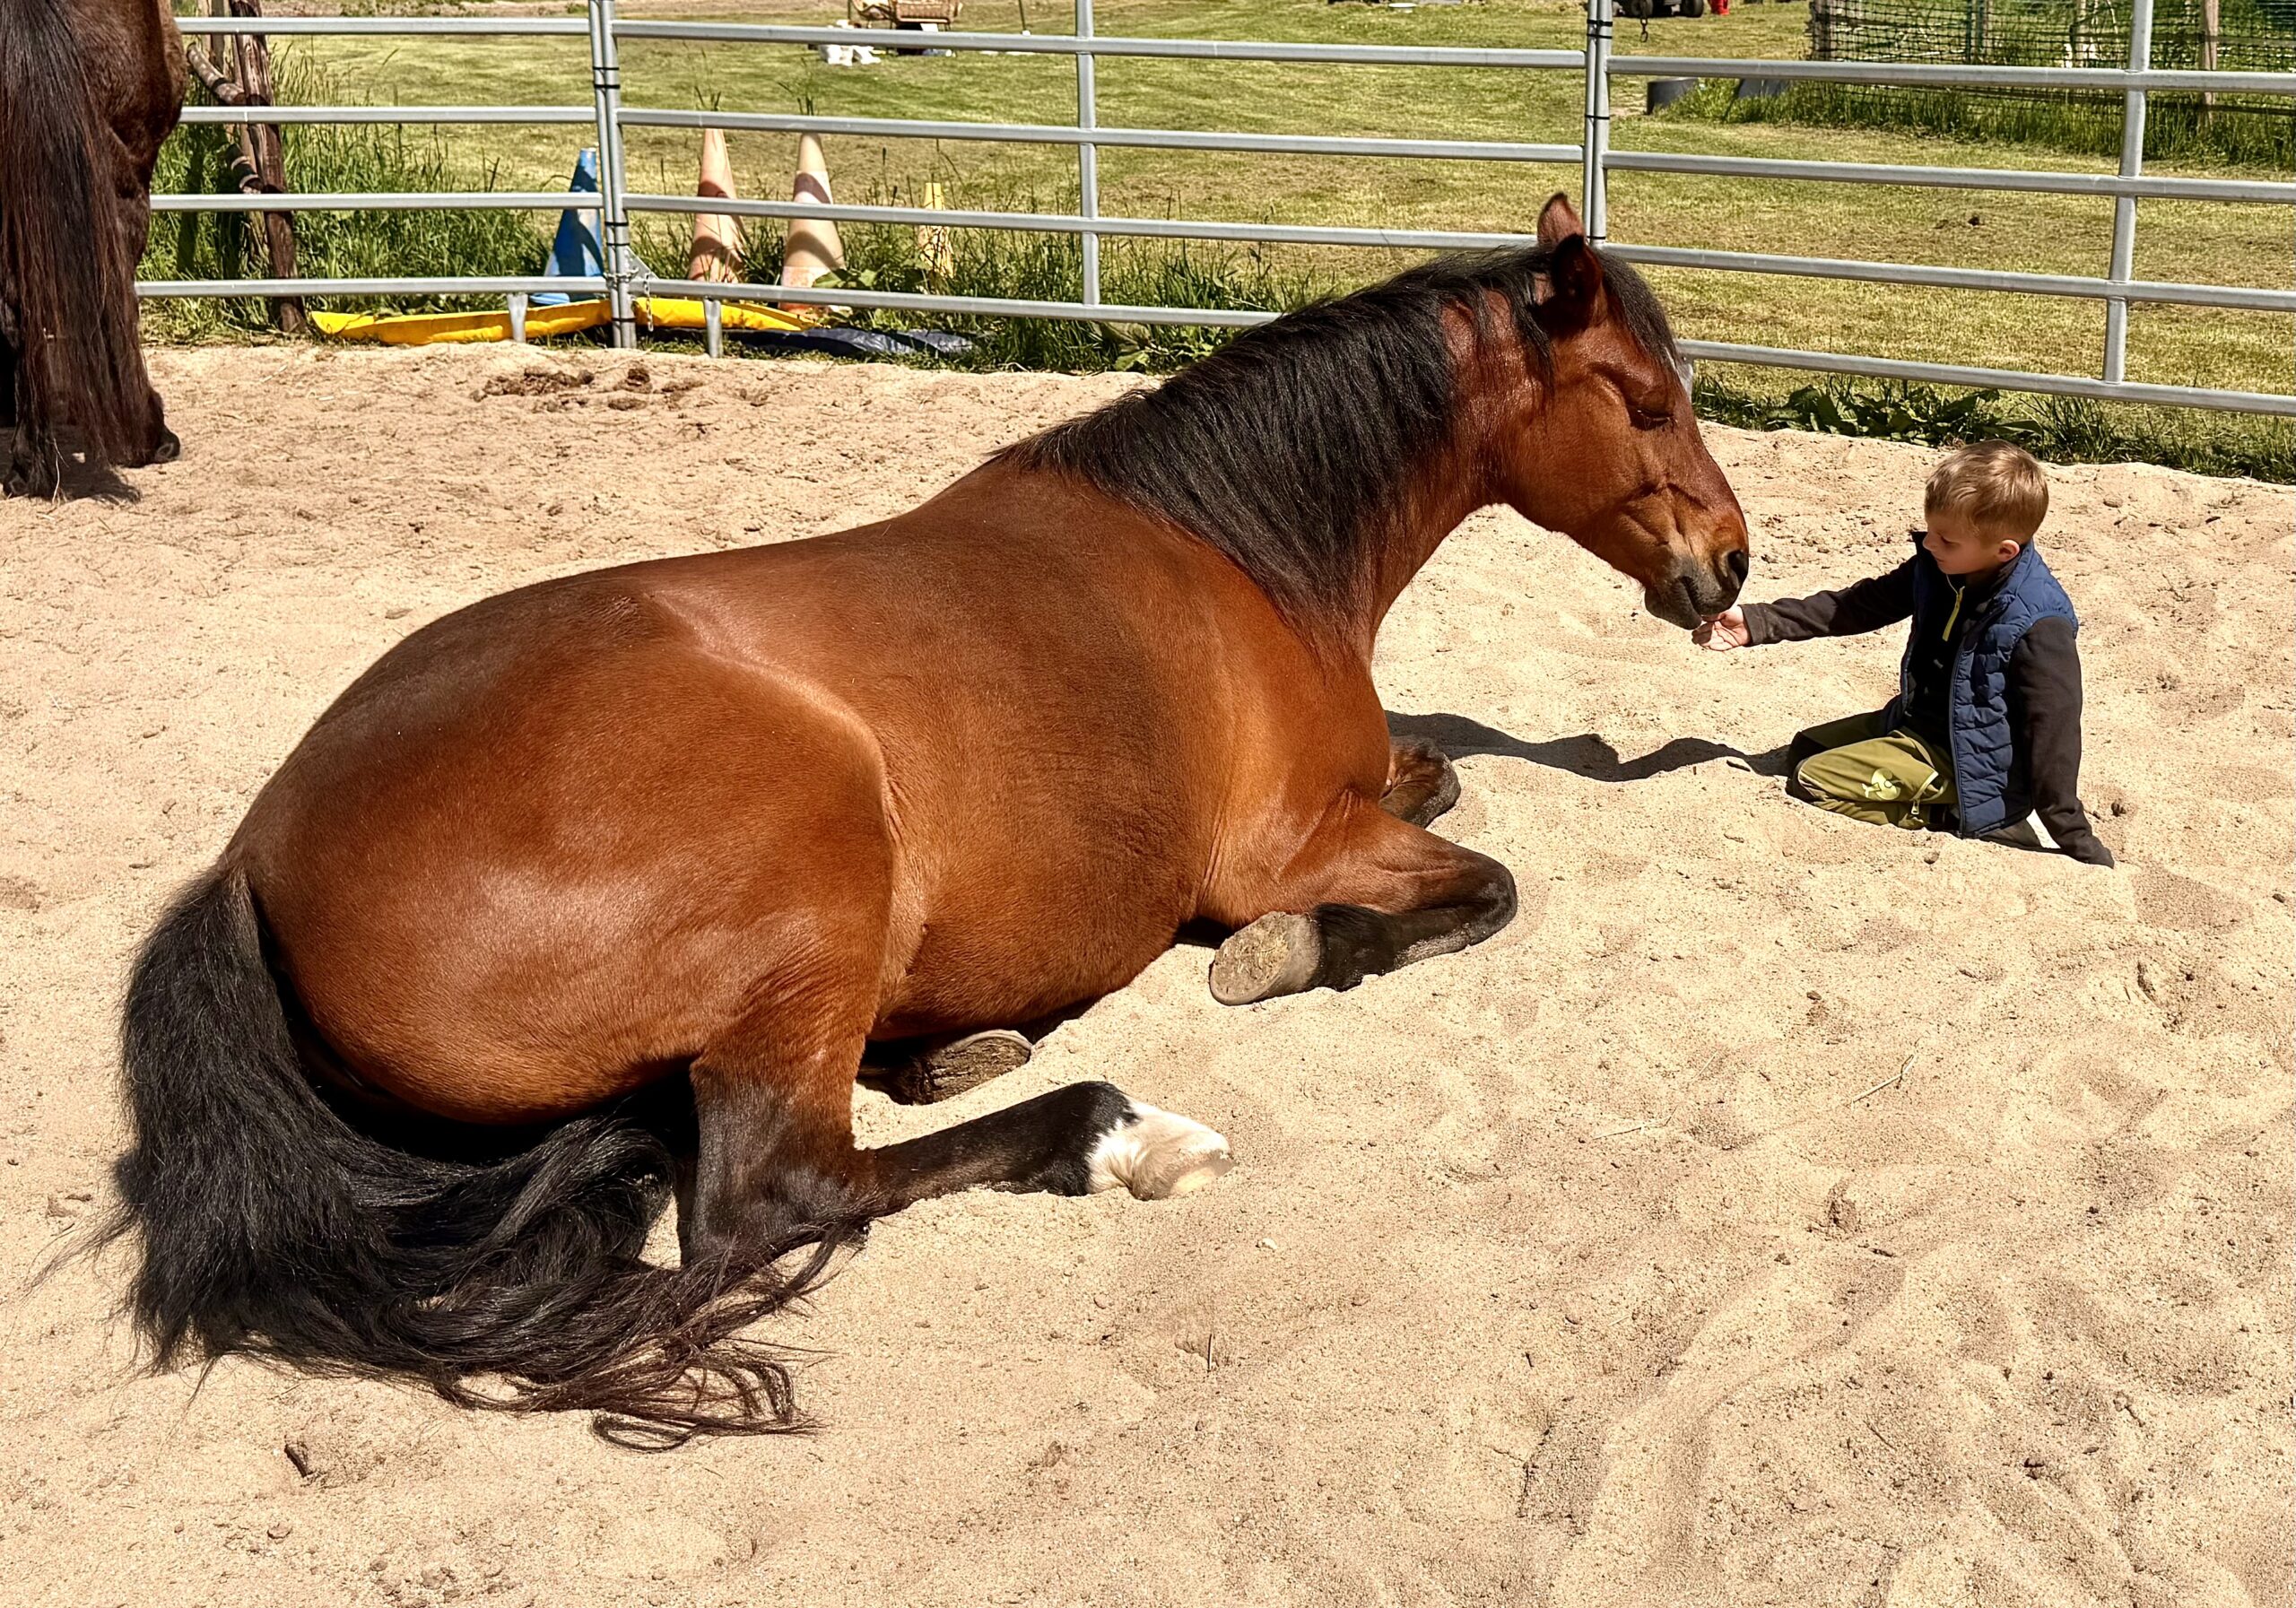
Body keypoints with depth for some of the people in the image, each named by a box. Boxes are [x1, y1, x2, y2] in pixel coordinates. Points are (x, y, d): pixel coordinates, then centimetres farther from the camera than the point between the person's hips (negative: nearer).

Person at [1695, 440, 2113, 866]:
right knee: (1806, 749, 22)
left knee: (1811, 781, -14)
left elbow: (2053, 735, -24)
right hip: (1918, 723, 9)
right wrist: (1757, 623, -1)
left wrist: (2076, 842, -20)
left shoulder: (2039, 626, -28)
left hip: (1967, 761, -9)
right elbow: (1857, 607, 5)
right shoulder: (1936, 569, -7)